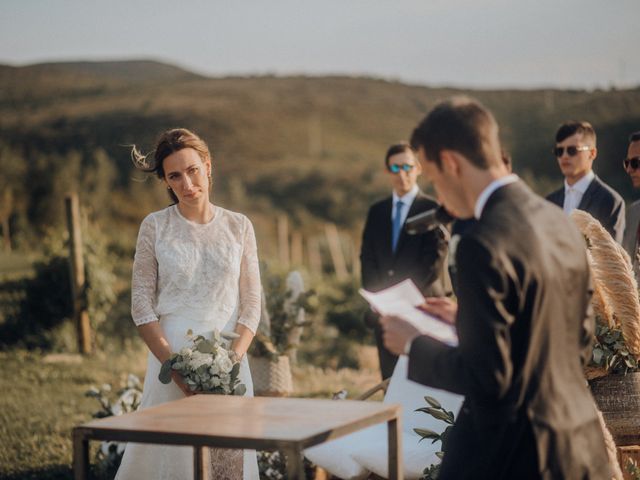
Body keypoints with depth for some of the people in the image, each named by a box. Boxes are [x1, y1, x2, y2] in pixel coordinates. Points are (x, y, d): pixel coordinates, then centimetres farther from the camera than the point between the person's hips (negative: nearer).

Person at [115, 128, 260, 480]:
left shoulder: (239, 226, 6)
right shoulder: (154, 227, 2)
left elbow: (251, 303, 4)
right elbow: (142, 304, -2)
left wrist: (233, 358, -11)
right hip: (170, 355, -1)